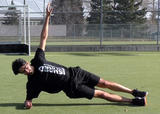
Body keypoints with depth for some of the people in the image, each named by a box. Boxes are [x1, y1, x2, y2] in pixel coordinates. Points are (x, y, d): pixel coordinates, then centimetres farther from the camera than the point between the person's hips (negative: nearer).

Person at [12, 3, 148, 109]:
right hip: (72, 87, -4)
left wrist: (47, 17, -4)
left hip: (74, 73, 4)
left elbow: (44, 37, -1)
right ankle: (133, 101, 2)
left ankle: (134, 92, 12)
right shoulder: (32, 83, -10)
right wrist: (28, 102, -30)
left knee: (105, 83, 1)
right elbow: (29, 98, -5)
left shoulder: (38, 60, -2)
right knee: (102, 94, -5)